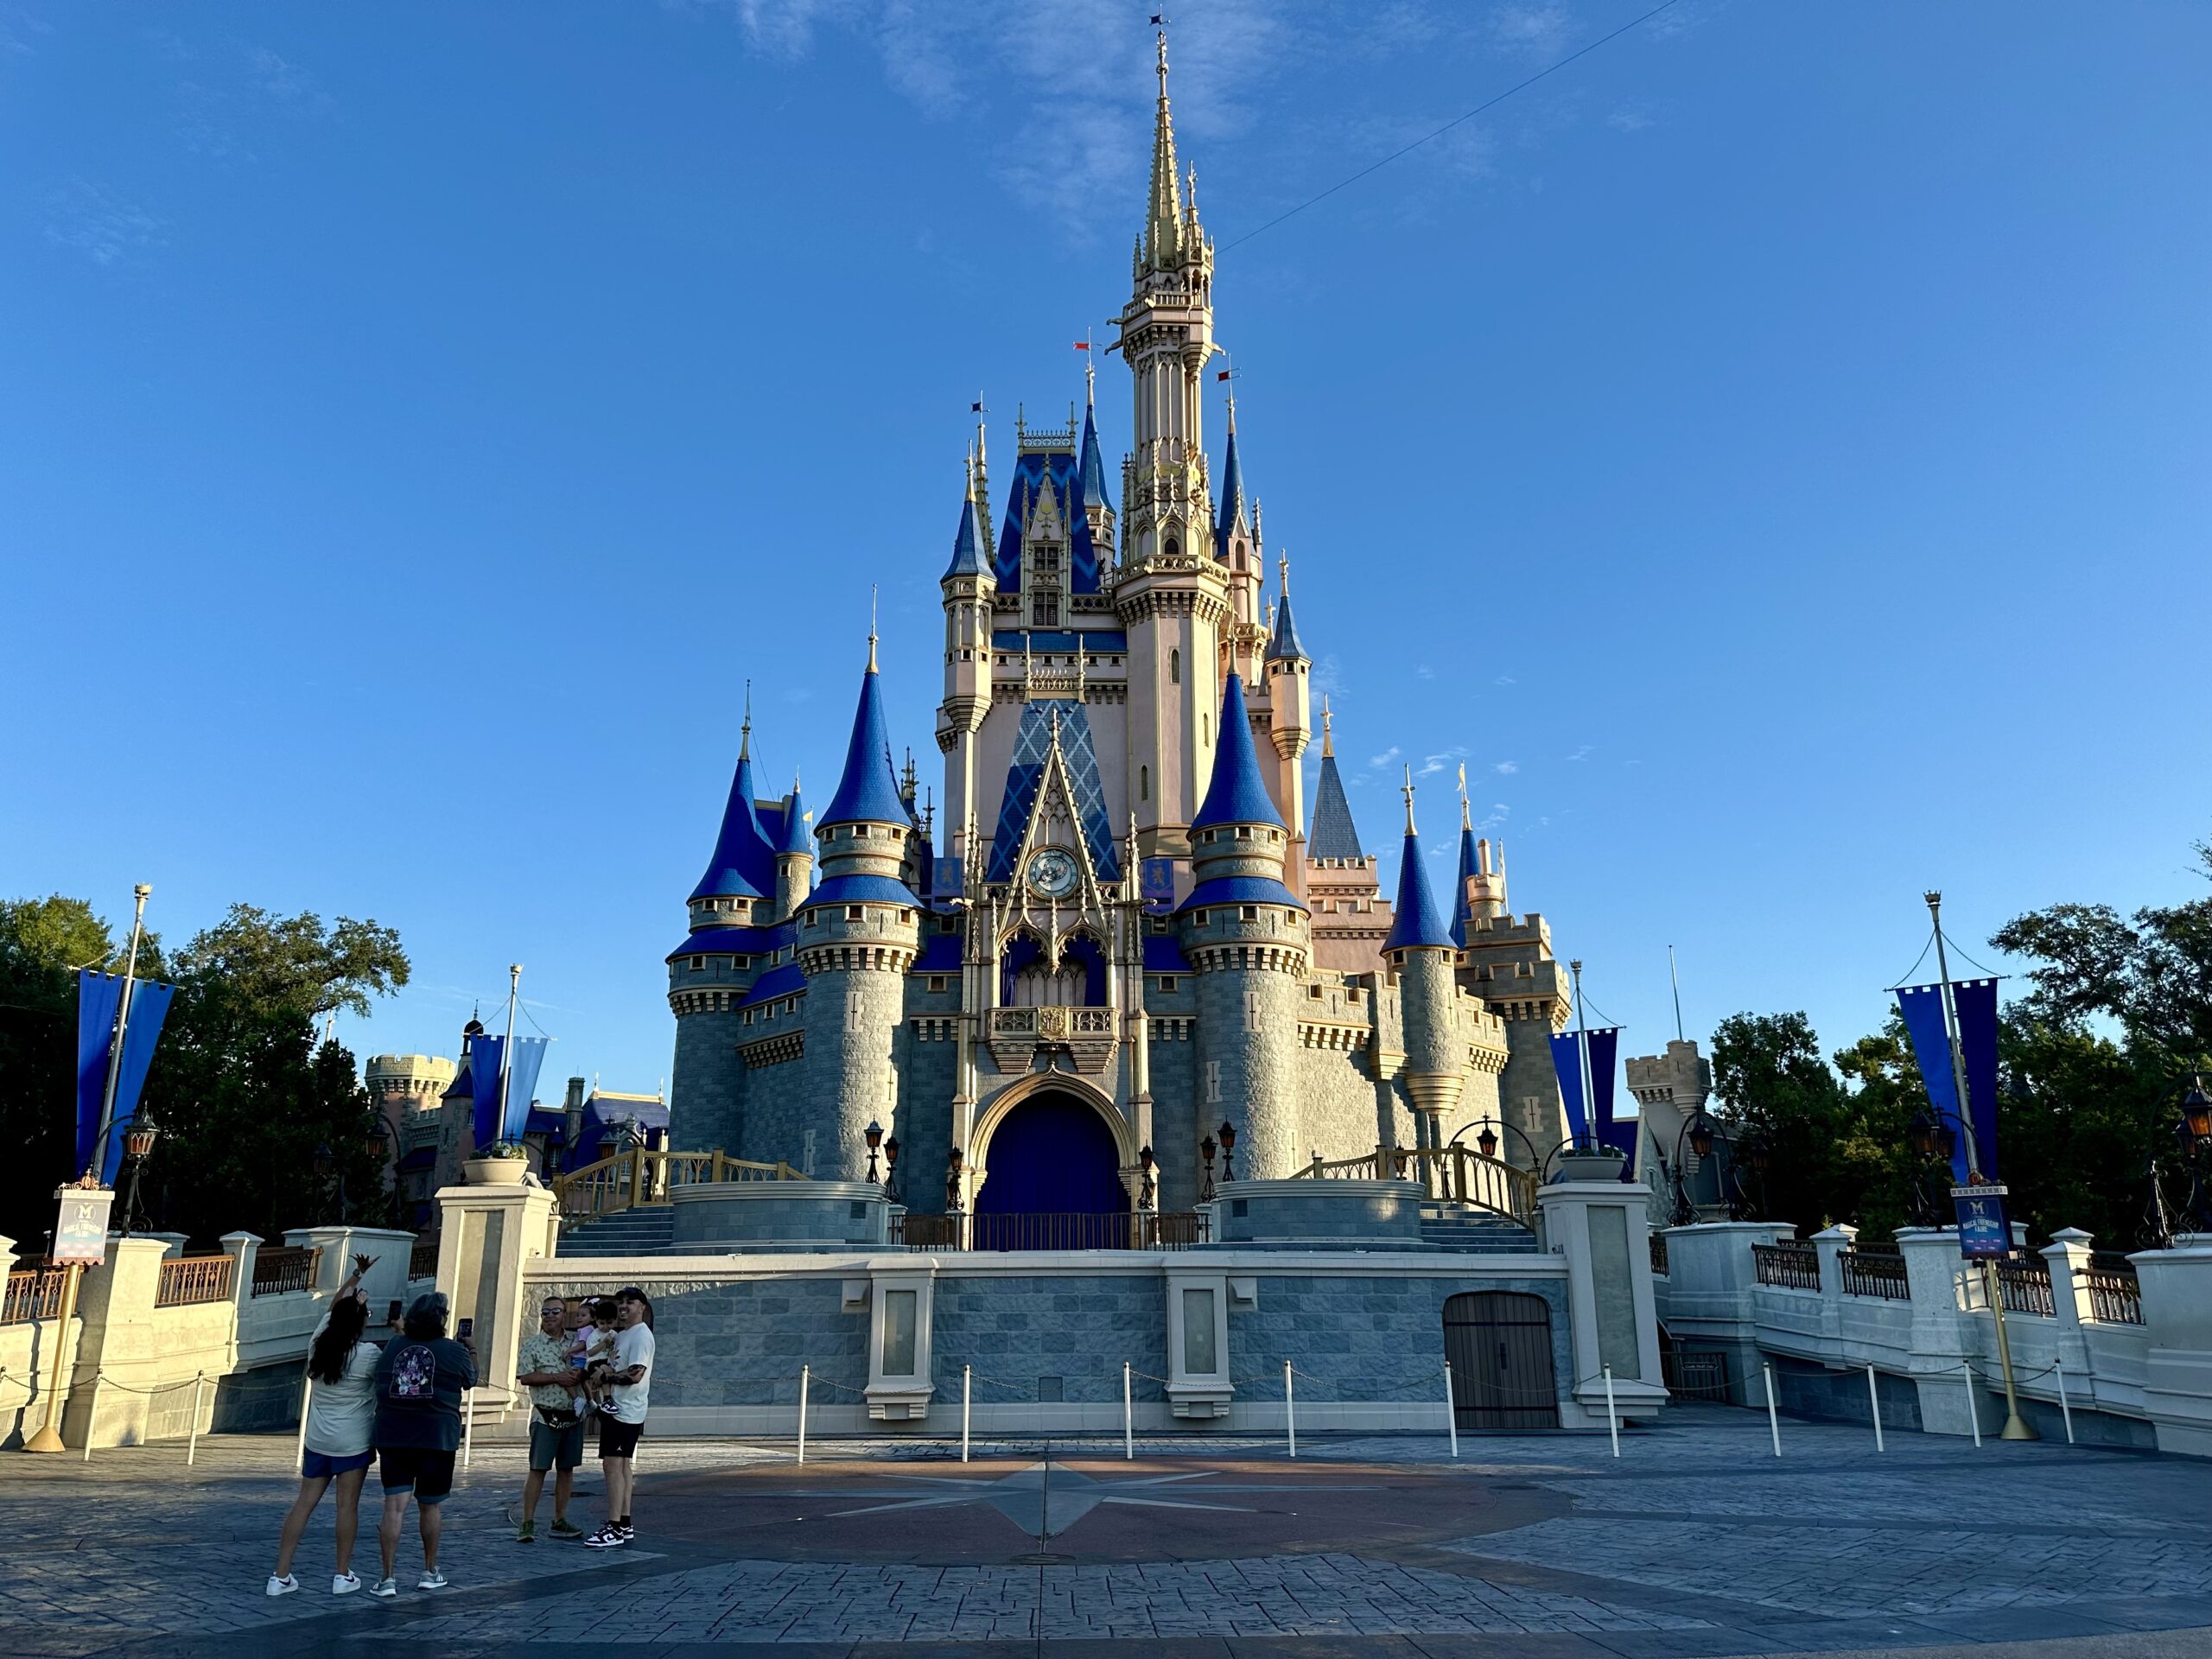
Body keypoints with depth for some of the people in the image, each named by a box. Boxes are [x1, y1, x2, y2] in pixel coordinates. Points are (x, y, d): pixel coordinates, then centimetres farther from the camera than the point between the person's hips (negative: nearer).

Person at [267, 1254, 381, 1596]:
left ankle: (281, 1575, 10)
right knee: (347, 1505, 2)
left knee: (304, 1502, 9)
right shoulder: (367, 1354, -15)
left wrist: (357, 1274, 19)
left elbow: (333, 1307, 16)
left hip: (317, 1439, 5)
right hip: (353, 1441, -5)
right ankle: (343, 1576, 8)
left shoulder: (318, 1346, 3)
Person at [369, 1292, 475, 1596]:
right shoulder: (454, 1351, -5)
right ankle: (430, 1572, 25)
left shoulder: (392, 1348, 4)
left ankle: (387, 1578, -4)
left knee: (395, 1506, 1)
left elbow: (380, 1385, 21)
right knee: (429, 1506, 13)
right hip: (436, 1438, -2)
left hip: (392, 1437, 2)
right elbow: (470, 1381, 11)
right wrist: (470, 1352, 26)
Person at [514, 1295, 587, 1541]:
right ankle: (527, 1524, 3)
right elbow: (525, 1377, -9)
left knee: (567, 1469, 7)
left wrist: (581, 1375, -8)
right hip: (546, 1416, -4)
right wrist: (556, 1377, -16)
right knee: (538, 1469, -4)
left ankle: (560, 1521, 15)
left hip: (574, 1416, 4)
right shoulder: (532, 1343, 1)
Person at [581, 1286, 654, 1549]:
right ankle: (624, 1525, 22)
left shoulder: (641, 1335, -14)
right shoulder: (621, 1334, 17)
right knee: (621, 1466, 14)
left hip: (626, 1411, -10)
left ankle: (614, 1529, -11)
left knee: (613, 1465, -12)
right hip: (616, 1408, 10)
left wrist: (608, 1376, -9)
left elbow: (635, 1374, -21)